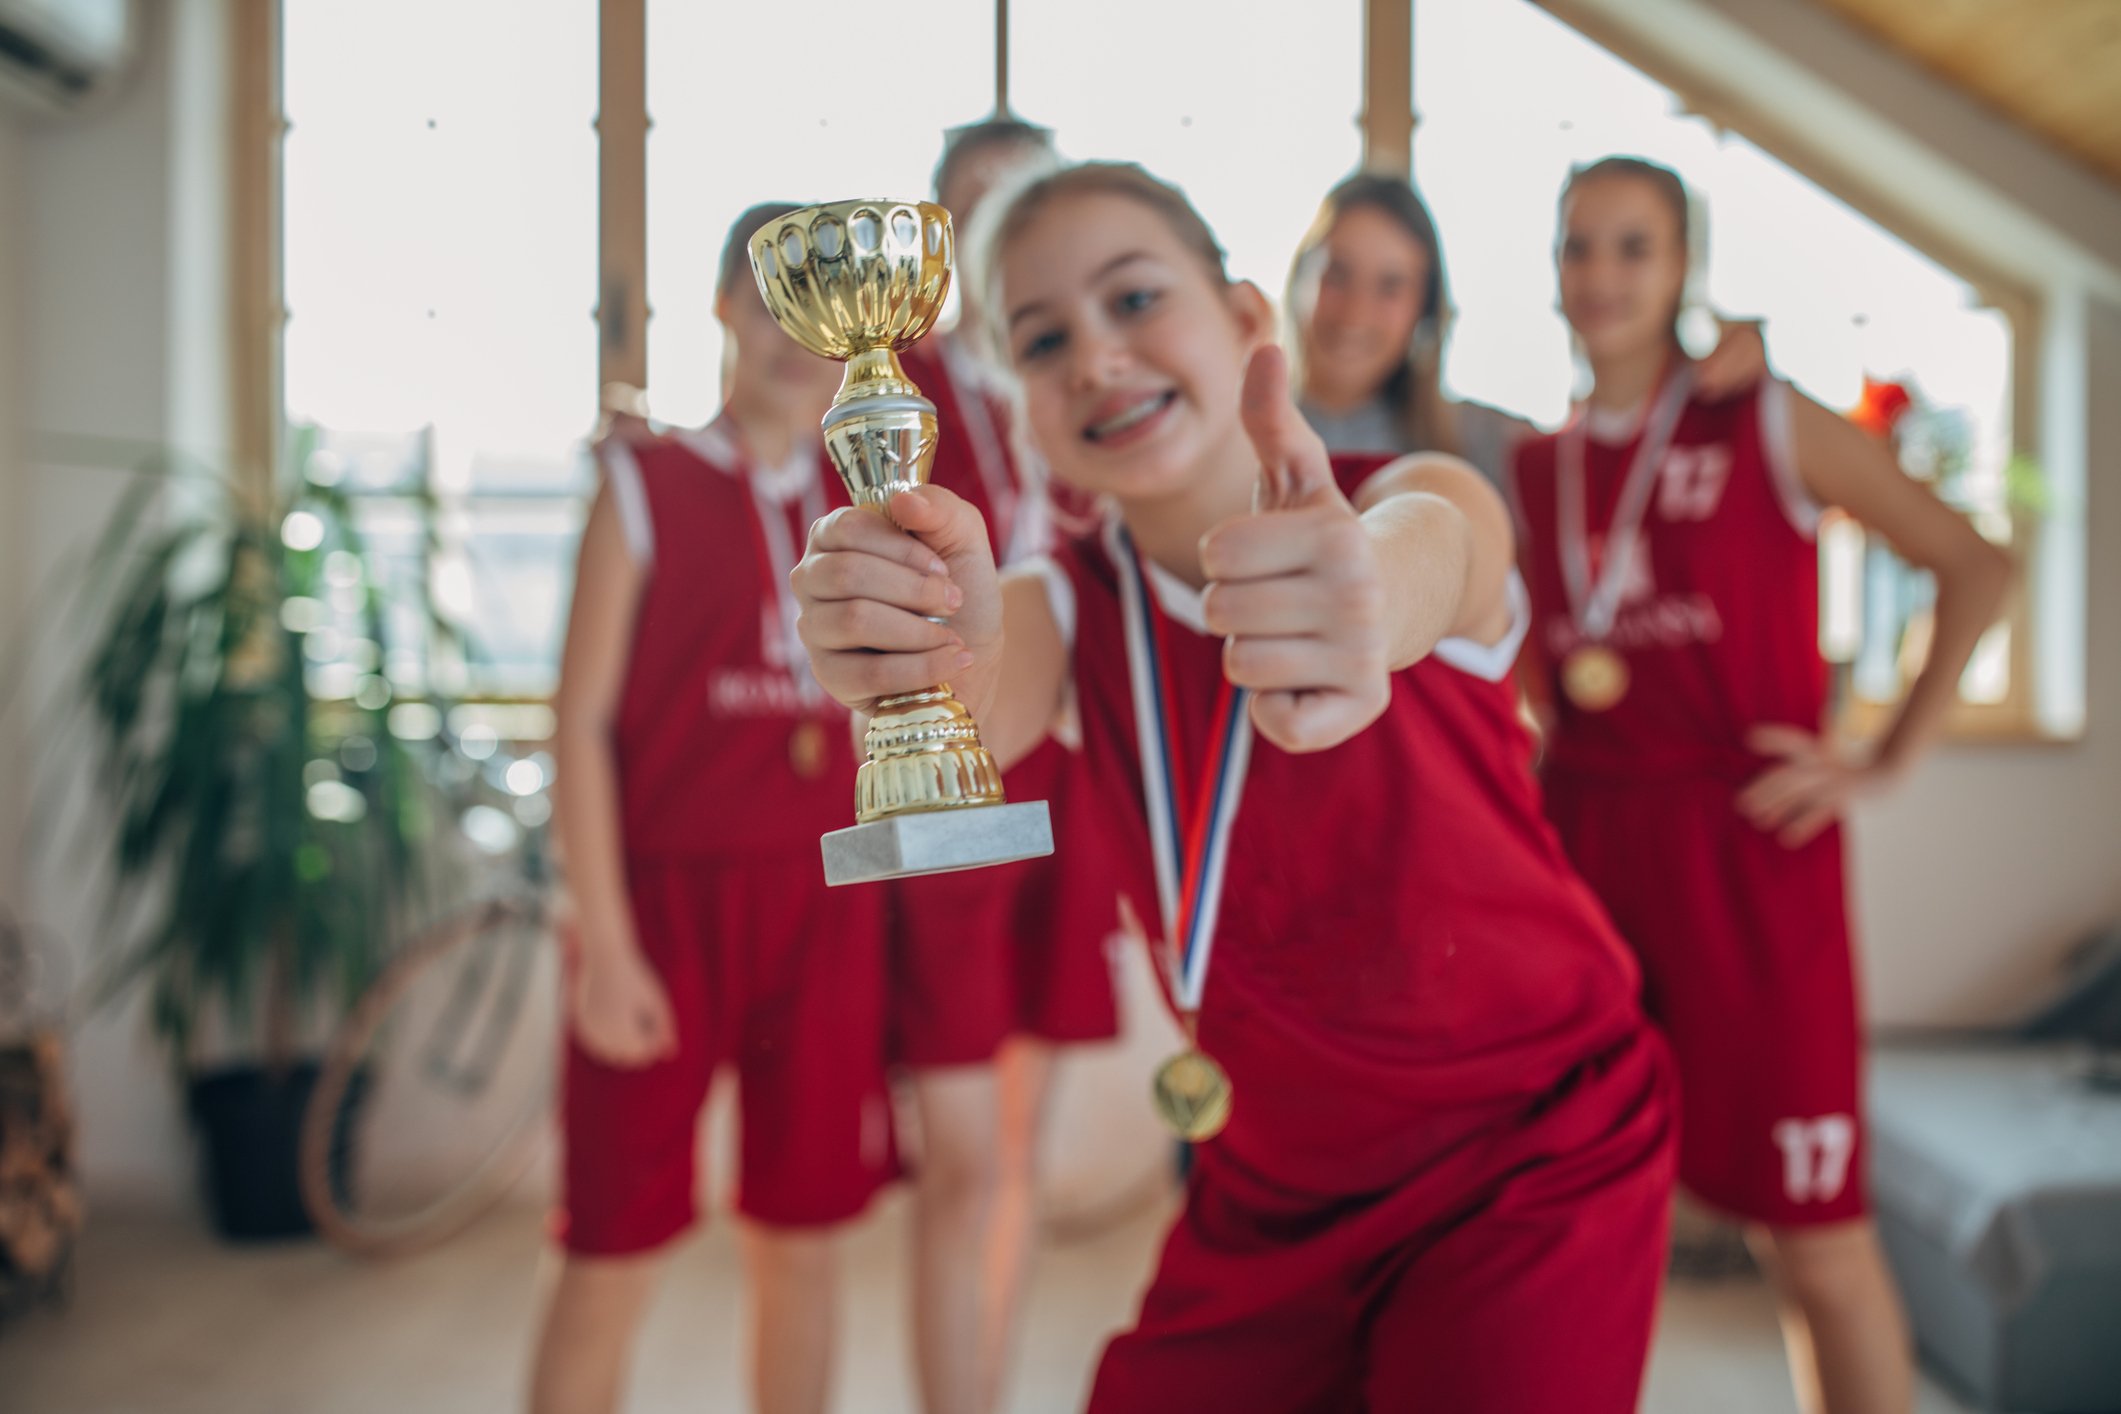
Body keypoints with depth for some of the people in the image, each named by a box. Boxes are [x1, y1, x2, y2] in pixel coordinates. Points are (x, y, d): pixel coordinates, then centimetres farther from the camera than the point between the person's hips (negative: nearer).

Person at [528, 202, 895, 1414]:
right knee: (616, 1258, 3)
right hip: (669, 900, -3)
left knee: (806, 1244, 12)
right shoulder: (646, 485, -1)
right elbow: (583, 720, -5)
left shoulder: (869, 497, 10)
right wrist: (604, 940, -10)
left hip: (831, 910, 3)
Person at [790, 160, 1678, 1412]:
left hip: (1534, 1155, -3)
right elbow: (975, 714, -28)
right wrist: (913, 668, -52)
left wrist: (1371, 597, -64)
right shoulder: (1066, 606, -4)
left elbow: (1423, 551, -39)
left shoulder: (1425, 500, -13)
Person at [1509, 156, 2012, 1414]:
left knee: (1815, 1235, 1)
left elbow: (1976, 567, 0)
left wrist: (1889, 763, -4)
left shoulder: (1768, 426, 0)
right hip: (1584, 844, 4)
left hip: (1748, 849, -4)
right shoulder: (1538, 467, 10)